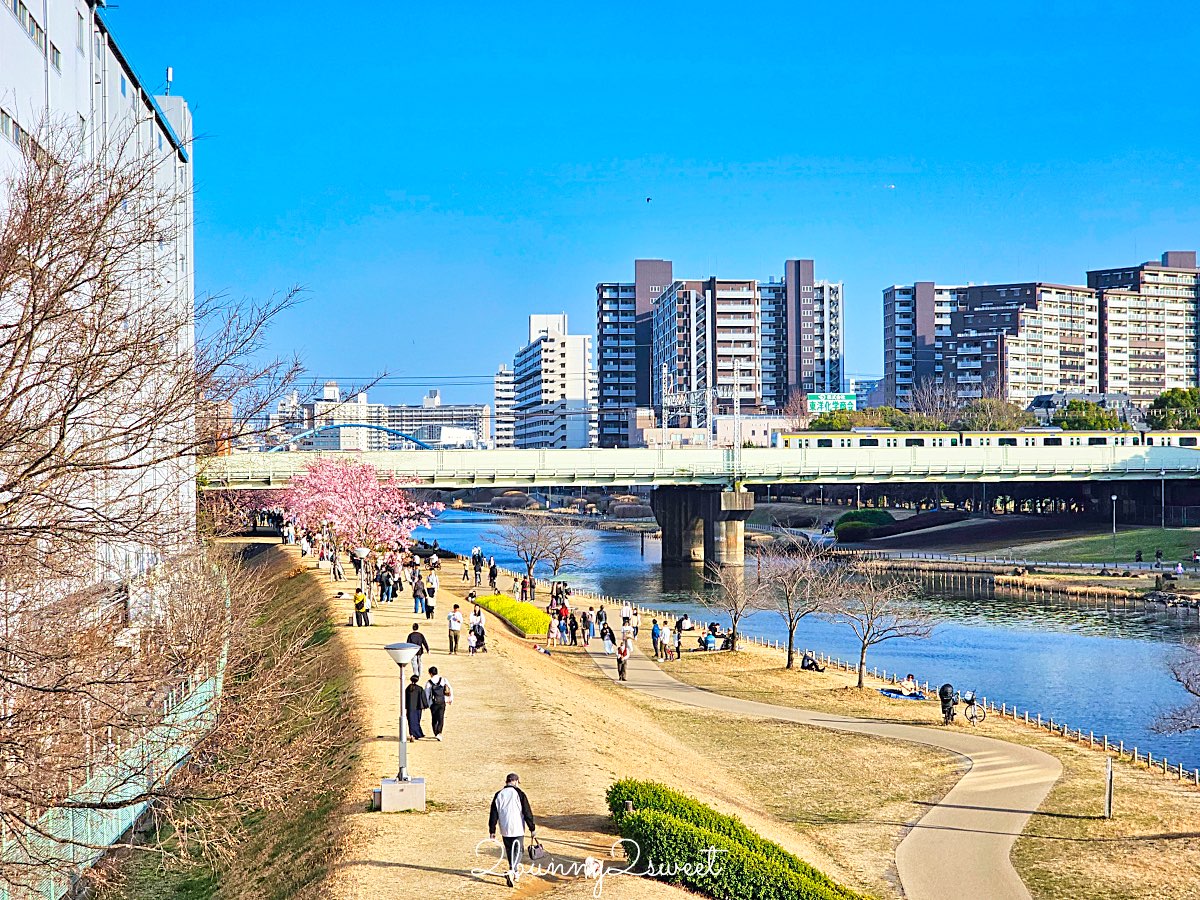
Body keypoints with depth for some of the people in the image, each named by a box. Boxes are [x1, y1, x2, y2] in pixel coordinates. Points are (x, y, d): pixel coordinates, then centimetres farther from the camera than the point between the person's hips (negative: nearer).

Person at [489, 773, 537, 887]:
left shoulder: (498, 795, 5)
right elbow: (527, 813, -8)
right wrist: (532, 828, -2)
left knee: (509, 851, 19)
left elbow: (493, 814, 6)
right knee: (518, 850, 3)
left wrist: (492, 831, 11)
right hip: (517, 828, -4)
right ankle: (511, 871, -17)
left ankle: (515, 872, 29)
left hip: (504, 830, 4)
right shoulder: (519, 793, -7)